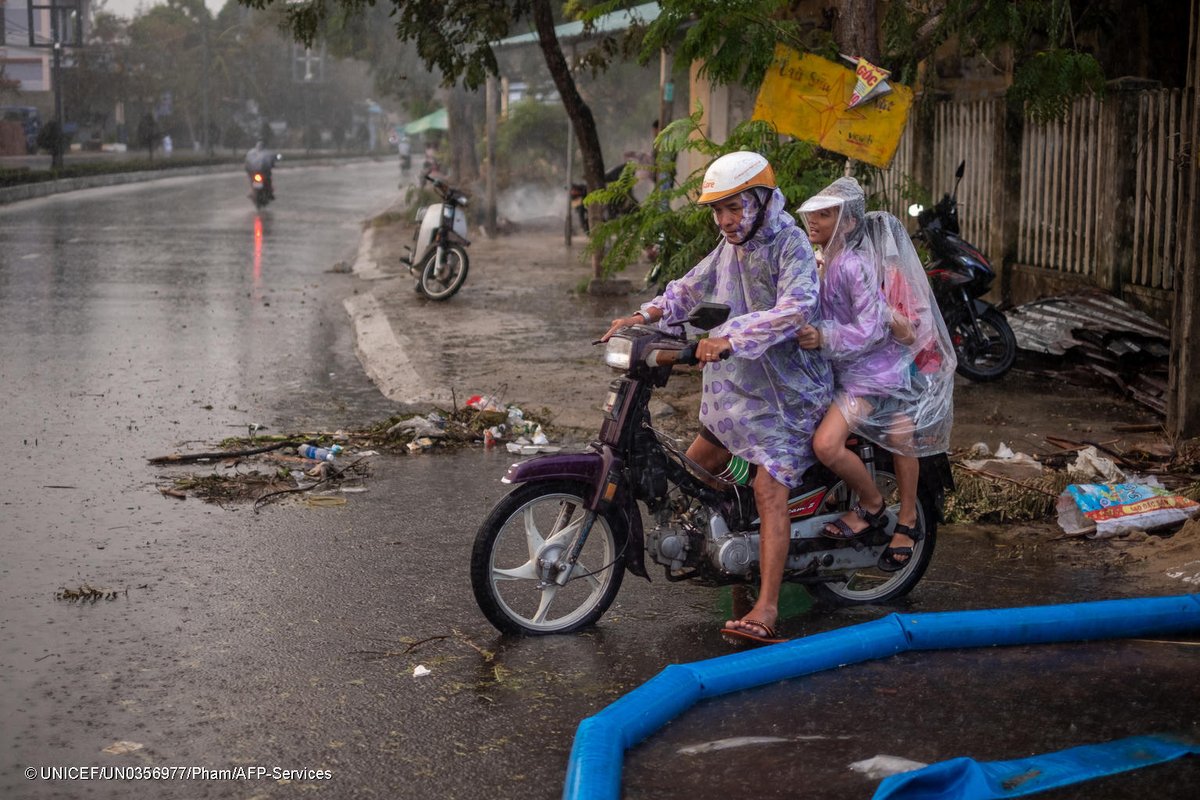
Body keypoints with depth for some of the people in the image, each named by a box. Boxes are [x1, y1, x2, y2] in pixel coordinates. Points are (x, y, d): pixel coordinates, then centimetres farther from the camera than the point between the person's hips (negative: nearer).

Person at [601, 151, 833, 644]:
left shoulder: (790, 244, -17)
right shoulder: (732, 244, 9)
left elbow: (796, 308, -33)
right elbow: (693, 287, 20)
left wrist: (731, 337, -43)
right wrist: (646, 315, 3)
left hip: (785, 388, -9)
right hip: (735, 383, 9)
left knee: (770, 491, -17)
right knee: (697, 467, 17)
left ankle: (765, 611, -23)